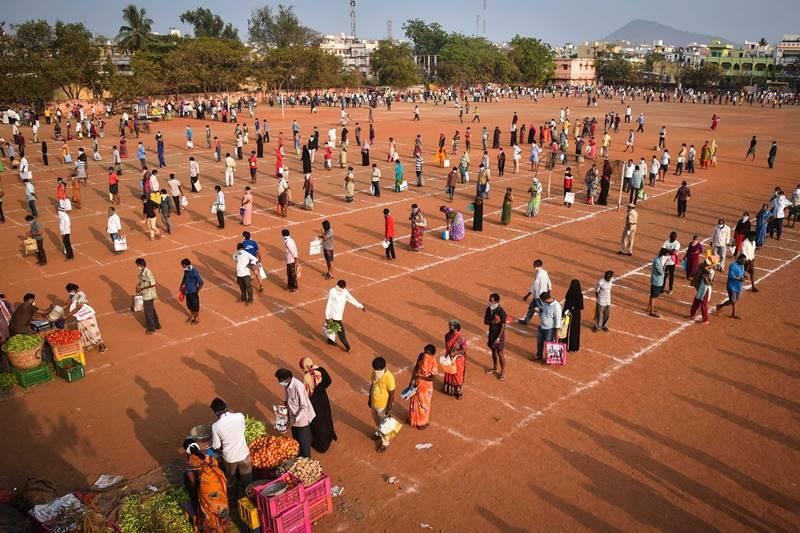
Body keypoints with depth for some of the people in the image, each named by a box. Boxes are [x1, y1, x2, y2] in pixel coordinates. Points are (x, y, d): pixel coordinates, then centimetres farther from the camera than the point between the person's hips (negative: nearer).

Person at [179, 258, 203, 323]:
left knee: (195, 305, 9)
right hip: (187, 291, 7)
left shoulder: (194, 272, -25)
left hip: (193, 292, -7)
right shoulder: (186, 271, -2)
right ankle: (191, 315, 45)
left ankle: (196, 318, 28)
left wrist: (198, 291, -23)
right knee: (189, 305, 21)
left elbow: (201, 282, -23)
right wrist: (181, 286, 21)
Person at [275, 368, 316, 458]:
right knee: (296, 441, 25)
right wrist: (285, 403, -3)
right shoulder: (288, 384, -6)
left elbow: (304, 407, -25)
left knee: (304, 443, 11)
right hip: (294, 418, 8)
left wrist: (295, 419, -27)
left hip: (302, 420, -8)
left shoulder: (298, 387, -31)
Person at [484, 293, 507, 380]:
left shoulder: (501, 312, -24)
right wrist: (492, 322, -22)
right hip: (491, 333, 6)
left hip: (499, 335, -6)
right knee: (493, 351, 20)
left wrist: (498, 338, -23)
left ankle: (503, 372, 18)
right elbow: (485, 321, -1)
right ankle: (495, 368, 39)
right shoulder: (488, 309, -5)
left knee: (500, 353, 4)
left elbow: (503, 326, -21)